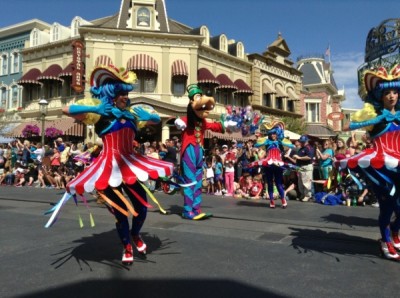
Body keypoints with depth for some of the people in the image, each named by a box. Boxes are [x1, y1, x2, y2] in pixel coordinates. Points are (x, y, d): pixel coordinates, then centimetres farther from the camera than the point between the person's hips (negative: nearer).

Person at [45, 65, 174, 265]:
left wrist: (148, 116, -3)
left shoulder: (132, 113, 11)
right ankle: (127, 247, 30)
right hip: (109, 166, -4)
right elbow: (67, 110, -12)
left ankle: (135, 235, 39)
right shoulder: (99, 113, -4)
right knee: (119, 210, 5)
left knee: (142, 205, 7)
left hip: (130, 163, 5)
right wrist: (94, 108, -22)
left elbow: (157, 119, 19)